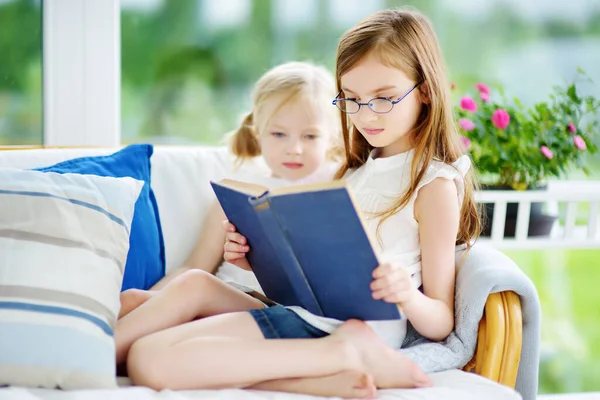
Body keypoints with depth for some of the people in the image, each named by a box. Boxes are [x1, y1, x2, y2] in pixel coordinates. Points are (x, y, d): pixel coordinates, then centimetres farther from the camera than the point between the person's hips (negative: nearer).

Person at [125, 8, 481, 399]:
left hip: (351, 330, -9)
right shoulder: (358, 170, 19)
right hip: (298, 312, 9)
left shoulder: (434, 184, -6)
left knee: (150, 362, -23)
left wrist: (409, 296, -29)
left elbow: (441, 323, -7)